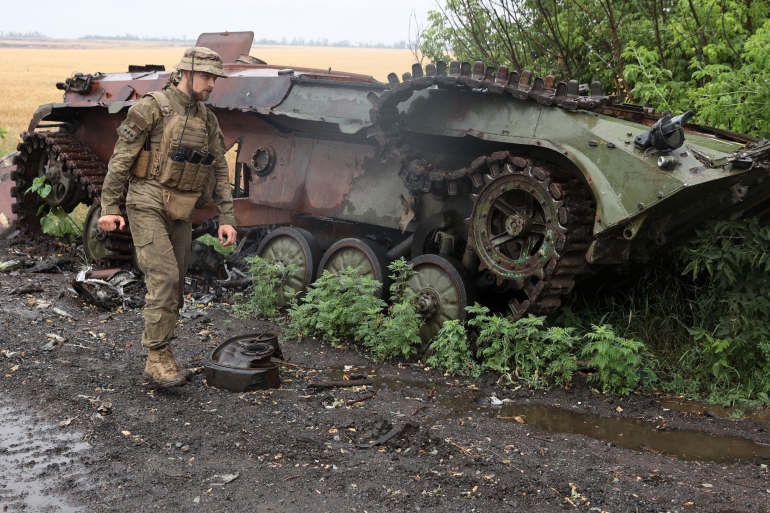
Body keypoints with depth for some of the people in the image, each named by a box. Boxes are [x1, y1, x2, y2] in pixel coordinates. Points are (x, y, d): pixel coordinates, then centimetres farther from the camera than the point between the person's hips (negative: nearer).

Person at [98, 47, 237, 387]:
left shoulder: (207, 120, 11)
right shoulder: (153, 108, -8)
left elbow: (220, 171, 13)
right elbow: (120, 159, -9)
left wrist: (226, 218, 6)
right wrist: (109, 207, -13)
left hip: (181, 213, 7)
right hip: (148, 205, -7)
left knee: (175, 286, 8)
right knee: (163, 277, -15)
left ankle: (162, 356, 19)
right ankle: (157, 359, -8)